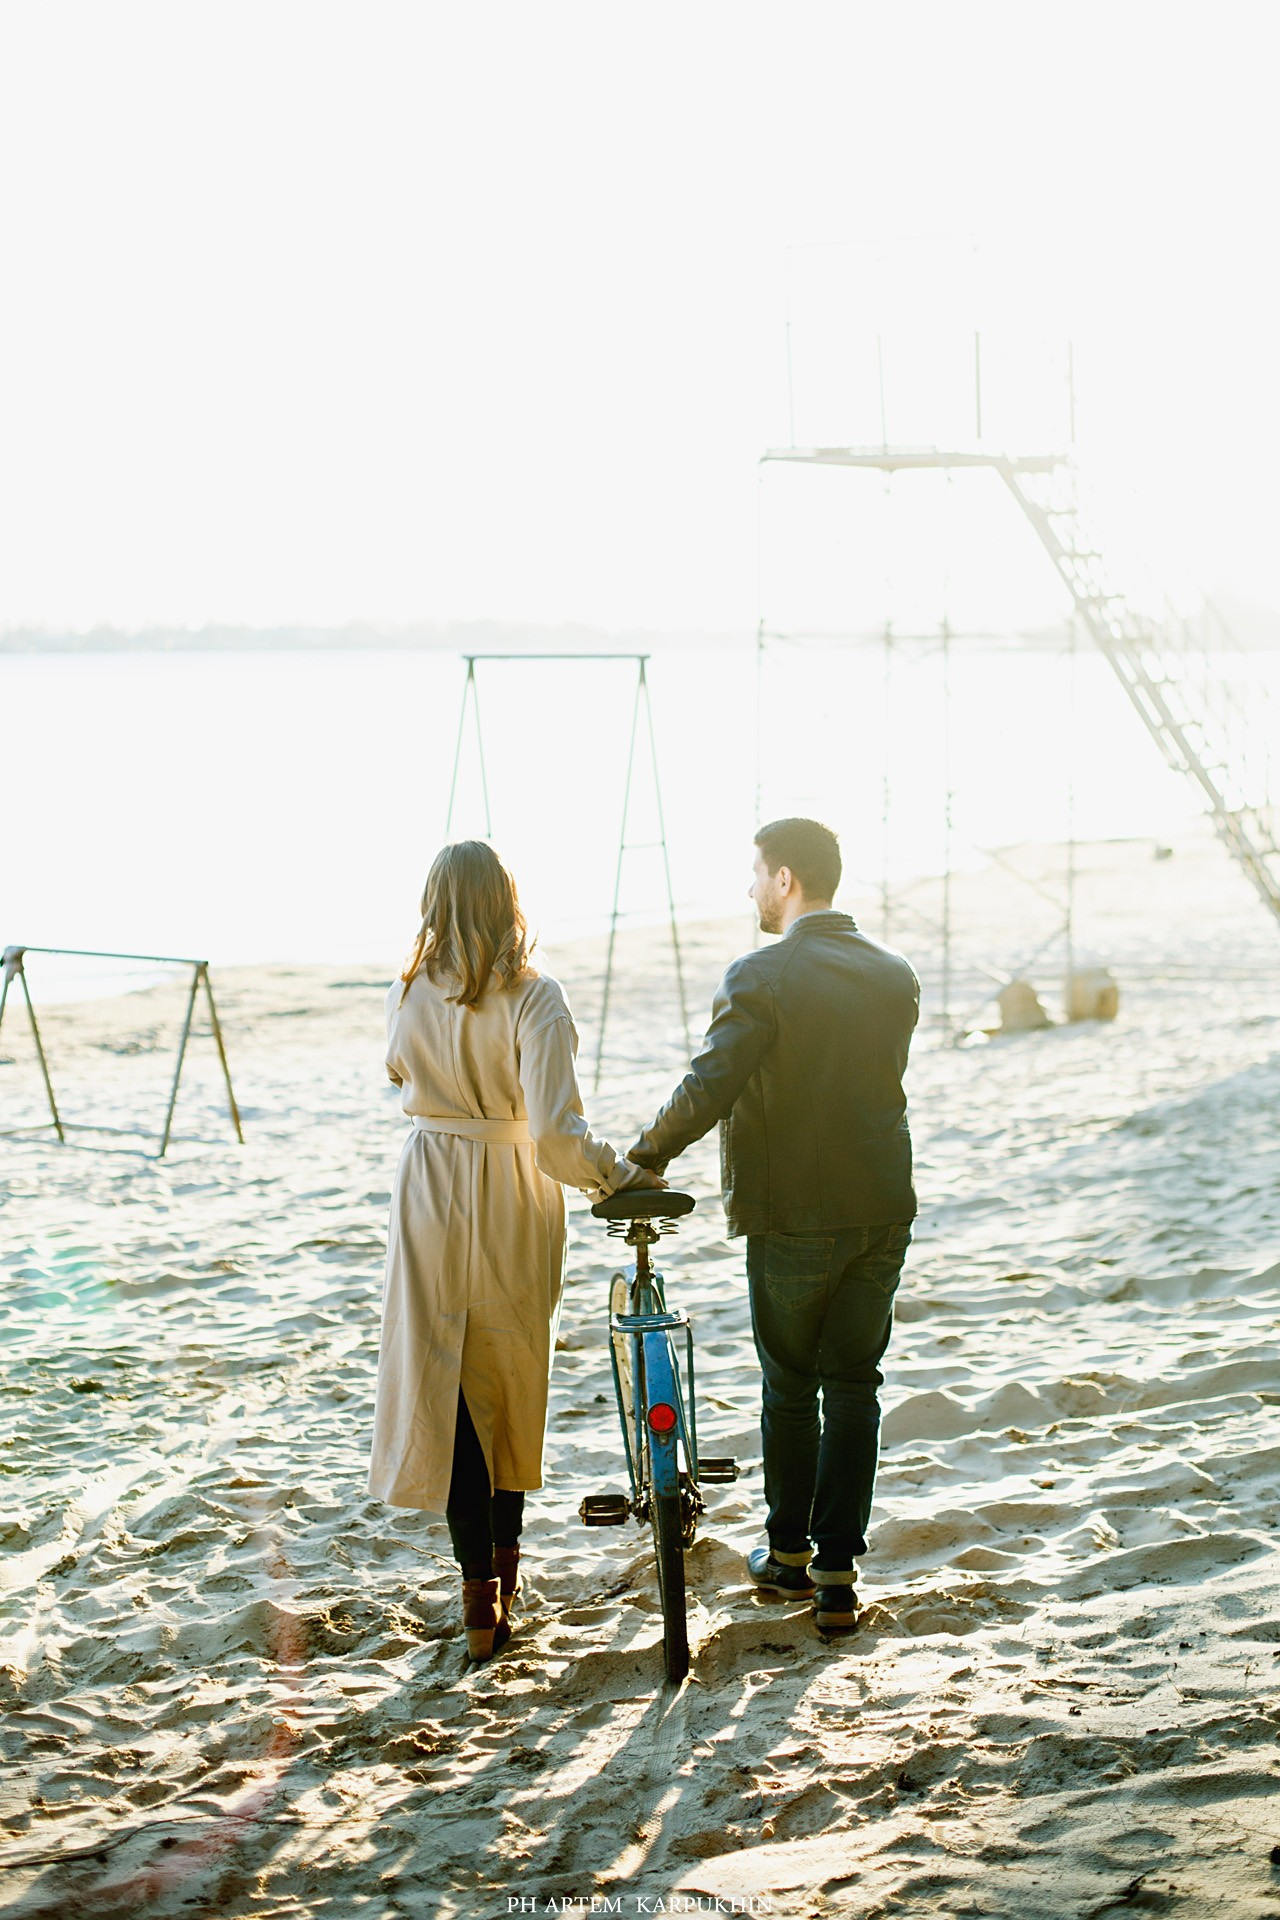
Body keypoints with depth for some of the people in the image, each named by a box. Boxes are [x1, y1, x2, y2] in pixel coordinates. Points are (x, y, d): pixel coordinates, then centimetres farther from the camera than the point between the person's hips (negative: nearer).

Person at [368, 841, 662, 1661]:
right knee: (517, 1377, 19)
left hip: (431, 1193, 1)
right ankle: (506, 1556, 34)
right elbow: (556, 1130, -23)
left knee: (448, 1384, 5)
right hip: (513, 1199, -1)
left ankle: (481, 1595, 0)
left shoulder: (407, 998, -4)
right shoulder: (533, 998, -15)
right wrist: (620, 1174, -9)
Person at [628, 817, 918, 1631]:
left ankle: (790, 1552, 25)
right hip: (883, 1212, 4)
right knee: (853, 1386, 11)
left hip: (792, 1219, -4)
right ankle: (838, 1572, 10)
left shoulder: (761, 977, -15)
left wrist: (647, 1155, -8)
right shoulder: (896, 976, 4)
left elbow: (711, 1087, -22)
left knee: (790, 1388, 13)